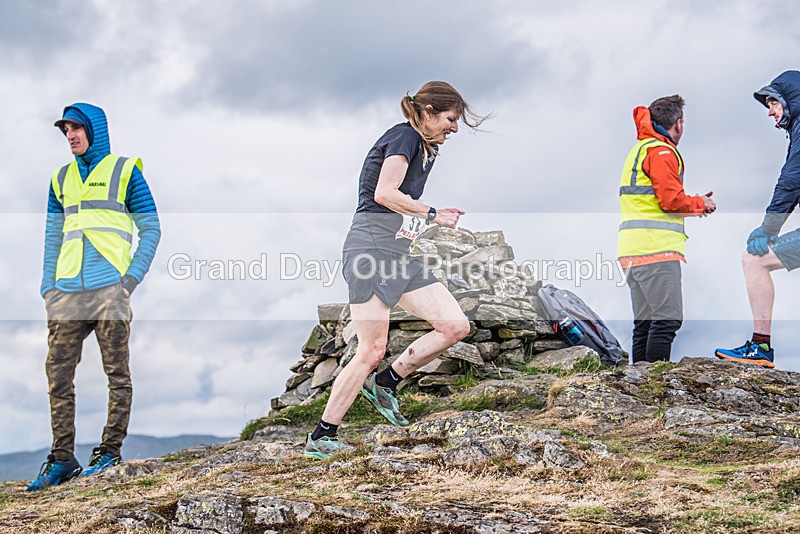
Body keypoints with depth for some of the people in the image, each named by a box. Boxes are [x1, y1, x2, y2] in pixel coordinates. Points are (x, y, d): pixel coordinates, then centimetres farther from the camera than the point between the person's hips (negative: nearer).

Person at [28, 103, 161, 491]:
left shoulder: (125, 172, 5)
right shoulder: (61, 179, 19)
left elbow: (150, 229, 4)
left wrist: (132, 277, -6)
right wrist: (48, 286, 11)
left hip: (109, 289, -5)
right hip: (66, 293, 5)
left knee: (117, 374, -2)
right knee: (58, 375, 0)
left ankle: (110, 453, 6)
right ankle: (62, 460, 5)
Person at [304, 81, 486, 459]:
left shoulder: (424, 150, 21)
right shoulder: (404, 136, -7)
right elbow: (385, 193, -19)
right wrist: (433, 215, -13)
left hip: (400, 257, 9)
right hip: (370, 250, -9)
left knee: (456, 326, -1)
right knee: (371, 352, -11)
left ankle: (385, 383, 12)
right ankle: (320, 437, 0)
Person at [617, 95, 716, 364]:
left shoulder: (638, 150, 25)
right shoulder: (662, 151, -6)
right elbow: (671, 200, -14)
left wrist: (691, 205, 20)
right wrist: (701, 203, 3)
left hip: (632, 250, 10)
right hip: (656, 248, -10)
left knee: (645, 322, 9)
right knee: (668, 319, -12)